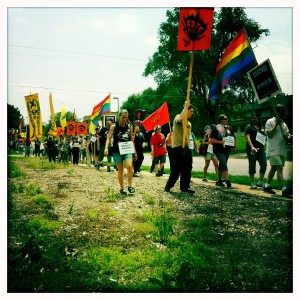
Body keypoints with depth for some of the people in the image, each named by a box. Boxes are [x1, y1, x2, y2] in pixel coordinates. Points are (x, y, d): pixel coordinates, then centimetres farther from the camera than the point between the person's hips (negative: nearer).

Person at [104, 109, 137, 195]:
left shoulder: (129, 126, 5)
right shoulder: (114, 126, -4)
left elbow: (131, 139, 13)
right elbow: (109, 138, -7)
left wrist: (134, 151, 14)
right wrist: (106, 148, -24)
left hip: (127, 150, 2)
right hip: (117, 151, -2)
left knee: (129, 166, -19)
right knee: (120, 169, 4)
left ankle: (130, 186, -5)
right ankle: (122, 188, 16)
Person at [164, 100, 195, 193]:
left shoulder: (189, 123, 21)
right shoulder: (178, 117, -4)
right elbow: (181, 119, -30)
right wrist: (186, 106, -20)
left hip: (186, 147, 8)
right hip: (177, 147, -8)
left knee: (187, 169, 8)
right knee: (176, 169, -8)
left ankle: (184, 187, 17)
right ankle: (168, 186, 3)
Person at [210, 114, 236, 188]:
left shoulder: (229, 128, 14)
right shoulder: (216, 128, -4)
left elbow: (234, 138, 18)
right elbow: (211, 139, -9)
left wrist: (235, 146, 2)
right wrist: (220, 142, -20)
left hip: (227, 149, 6)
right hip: (219, 150, -6)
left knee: (222, 165, 13)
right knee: (224, 165, -16)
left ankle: (219, 181, 23)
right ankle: (227, 181, -21)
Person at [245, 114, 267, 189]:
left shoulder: (261, 127, 20)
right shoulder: (249, 127, 2)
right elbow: (248, 137, -11)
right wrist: (252, 147, -25)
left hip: (261, 149, 5)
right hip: (252, 149, -5)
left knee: (264, 164, -6)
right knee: (252, 166, 0)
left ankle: (261, 181, 4)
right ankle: (252, 183, 8)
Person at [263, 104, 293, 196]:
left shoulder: (284, 124, 19)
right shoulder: (270, 122, -1)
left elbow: (288, 137, 18)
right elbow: (269, 134, -12)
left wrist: (290, 138, -5)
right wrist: (276, 125, -17)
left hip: (282, 150, 7)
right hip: (274, 150, -7)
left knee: (274, 168, 11)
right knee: (279, 168, -14)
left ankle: (267, 186, 21)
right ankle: (284, 189, -19)